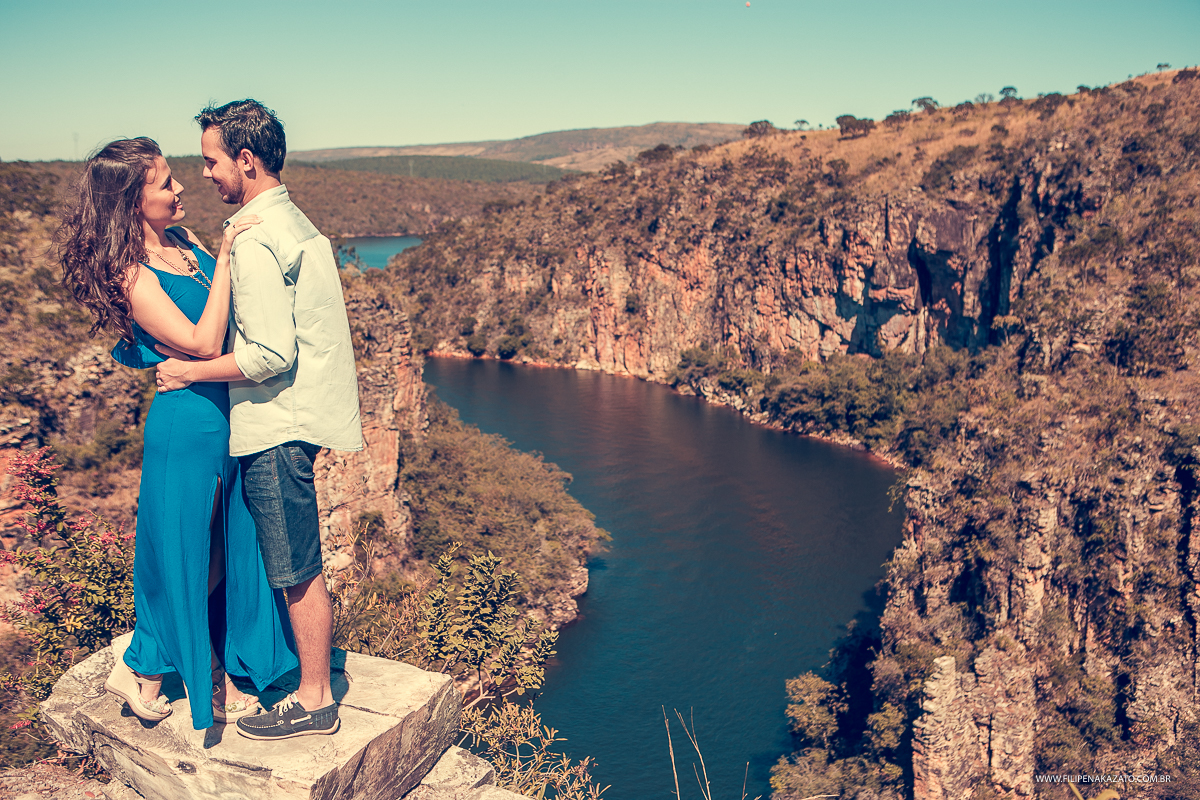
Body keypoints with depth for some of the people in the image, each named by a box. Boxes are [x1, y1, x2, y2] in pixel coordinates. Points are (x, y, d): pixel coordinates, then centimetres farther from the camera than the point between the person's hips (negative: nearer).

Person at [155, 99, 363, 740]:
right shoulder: (293, 221, 12)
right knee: (289, 564, 21)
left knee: (297, 570, 1)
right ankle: (296, 667, 36)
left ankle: (315, 701, 15)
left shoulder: (257, 241, -19)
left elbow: (270, 354, -24)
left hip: (277, 428, -10)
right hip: (293, 417, 10)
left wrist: (190, 371, -12)